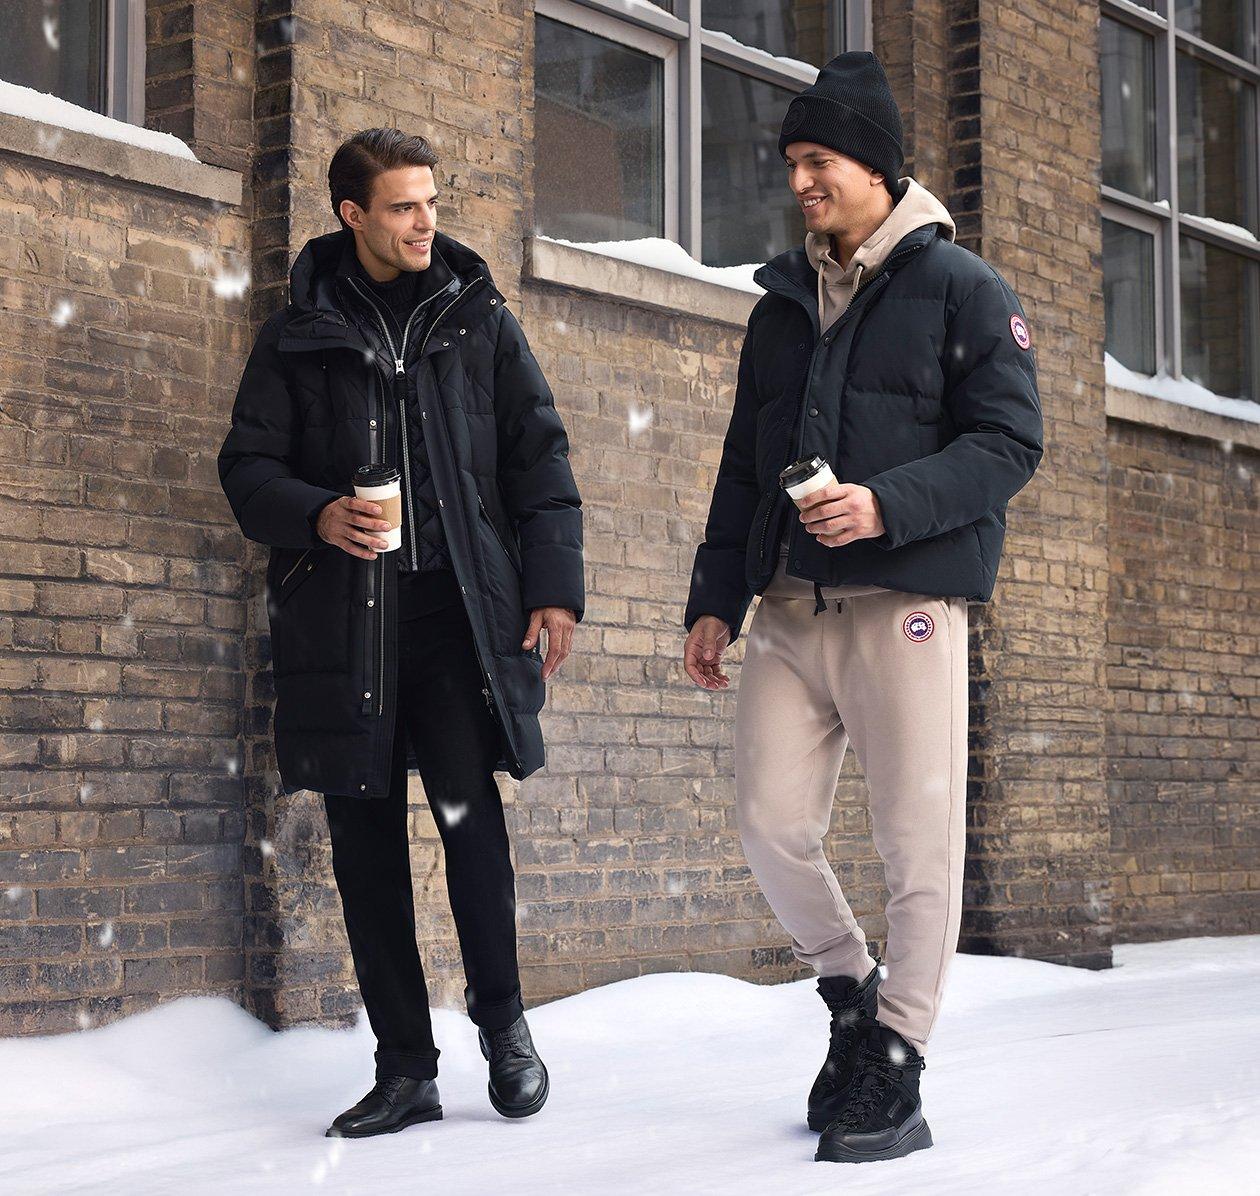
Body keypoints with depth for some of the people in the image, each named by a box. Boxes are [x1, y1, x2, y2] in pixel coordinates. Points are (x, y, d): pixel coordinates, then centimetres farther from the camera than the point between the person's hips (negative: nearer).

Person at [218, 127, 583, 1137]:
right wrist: (315, 516, -11)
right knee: (366, 842, 3)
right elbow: (249, 465, 10)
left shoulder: (479, 320, 11)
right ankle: (406, 1067, 11)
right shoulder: (299, 335, 10)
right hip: (340, 617, 1)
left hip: (459, 607, -1)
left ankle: (502, 1018, 5)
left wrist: (554, 585, 1)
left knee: (469, 807, -15)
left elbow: (539, 458, 11)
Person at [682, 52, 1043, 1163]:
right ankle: (853, 989, 25)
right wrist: (713, 598, 13)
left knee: (918, 840, -3)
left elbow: (1010, 442, -8)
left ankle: (894, 1071, 6)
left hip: (906, 604, -5)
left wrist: (888, 504, -21)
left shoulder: (963, 290, 1)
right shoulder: (784, 302, 18)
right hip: (790, 611, 5)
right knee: (772, 822, 1)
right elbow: (744, 466, 21)